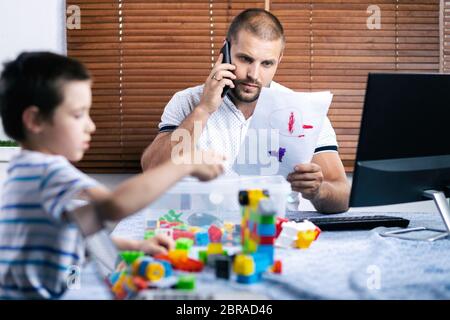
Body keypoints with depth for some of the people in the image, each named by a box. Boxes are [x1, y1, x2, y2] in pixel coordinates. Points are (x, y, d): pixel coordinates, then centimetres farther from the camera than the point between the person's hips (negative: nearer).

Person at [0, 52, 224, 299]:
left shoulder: (28, 168, 14)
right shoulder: (49, 170, -19)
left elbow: (78, 231, 20)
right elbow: (115, 206, -36)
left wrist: (134, 246, 7)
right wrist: (185, 164, -29)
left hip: (38, 292, 10)